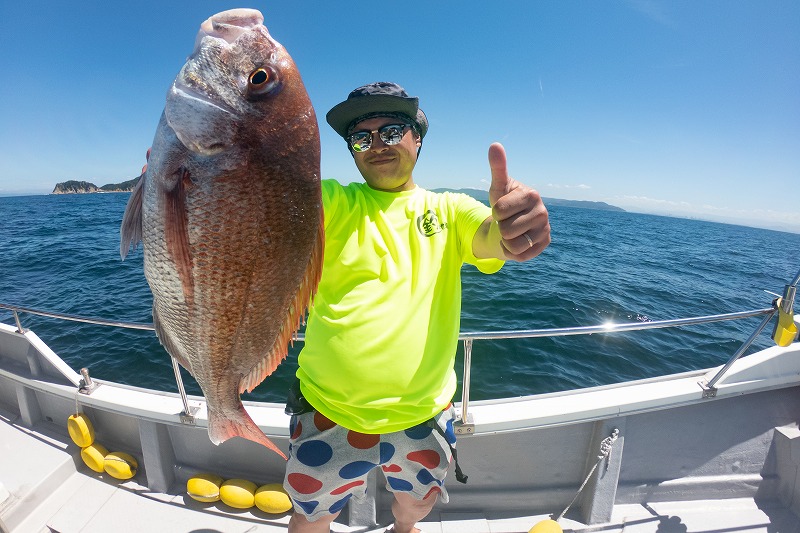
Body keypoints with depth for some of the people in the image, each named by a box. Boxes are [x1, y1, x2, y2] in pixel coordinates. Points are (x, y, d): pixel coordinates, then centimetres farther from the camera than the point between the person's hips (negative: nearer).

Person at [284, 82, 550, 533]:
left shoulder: (449, 210, -1)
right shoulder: (331, 203, -4)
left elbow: (491, 239, -20)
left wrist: (514, 226, -44)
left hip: (423, 415, 2)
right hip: (329, 413, -1)